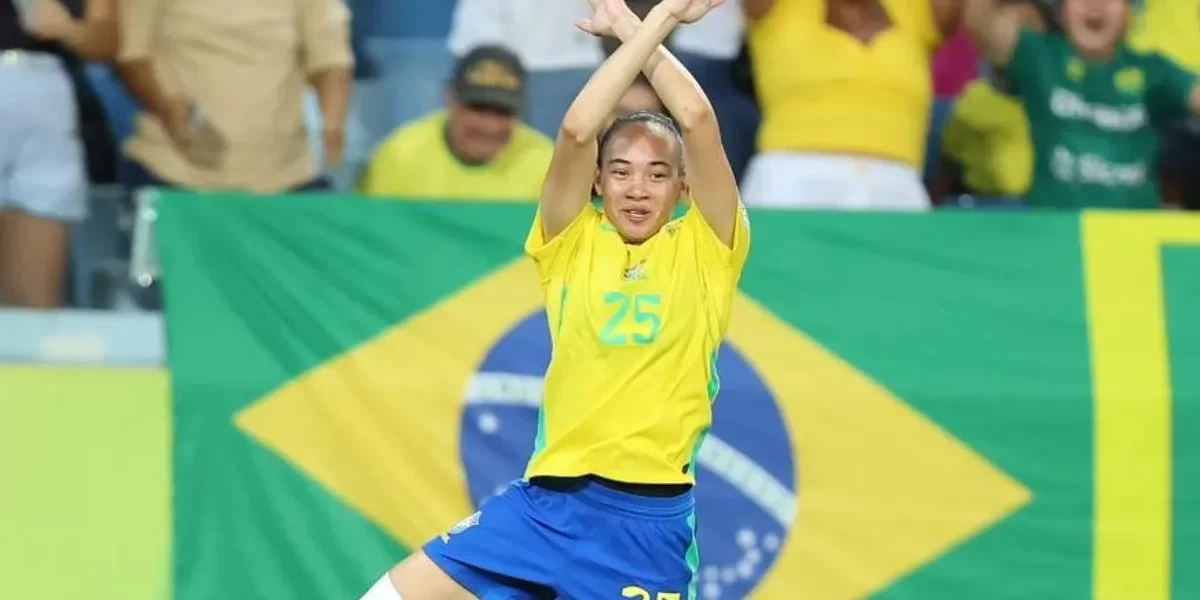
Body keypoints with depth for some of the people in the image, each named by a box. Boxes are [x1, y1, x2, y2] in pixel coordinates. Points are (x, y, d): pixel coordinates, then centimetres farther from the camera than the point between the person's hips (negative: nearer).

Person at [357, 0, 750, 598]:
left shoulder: (704, 252, 3)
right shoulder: (573, 245, 7)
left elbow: (698, 120, -10)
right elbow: (576, 130, -8)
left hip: (646, 520, -3)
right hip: (546, 503, 3)